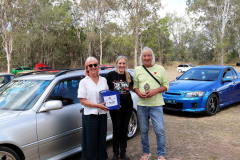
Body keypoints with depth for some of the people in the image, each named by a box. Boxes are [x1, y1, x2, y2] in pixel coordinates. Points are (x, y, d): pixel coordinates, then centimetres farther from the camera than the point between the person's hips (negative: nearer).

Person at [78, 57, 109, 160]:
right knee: (91, 141, 3)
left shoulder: (103, 80, 9)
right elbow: (82, 101, -8)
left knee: (102, 139, 12)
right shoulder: (84, 82, -2)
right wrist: (98, 105, -18)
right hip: (90, 115, -4)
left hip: (102, 114, 4)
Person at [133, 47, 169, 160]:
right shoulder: (137, 70, 9)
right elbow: (135, 85, 11)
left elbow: (166, 86, 3)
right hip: (141, 105, 2)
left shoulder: (160, 69, 4)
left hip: (156, 105, -2)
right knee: (143, 131, 11)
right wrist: (139, 93, -10)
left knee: (160, 130, -5)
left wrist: (155, 91, -14)